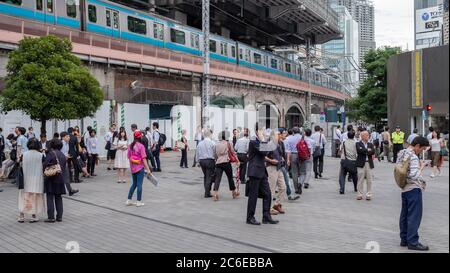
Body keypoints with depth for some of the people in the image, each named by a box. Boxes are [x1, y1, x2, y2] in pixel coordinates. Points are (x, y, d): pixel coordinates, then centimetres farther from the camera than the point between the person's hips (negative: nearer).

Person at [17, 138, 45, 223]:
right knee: (35, 197, 9)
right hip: (37, 179, -1)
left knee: (24, 197, 12)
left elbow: (21, 167, -3)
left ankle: (21, 216, 14)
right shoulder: (40, 155, -10)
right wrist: (42, 177, 8)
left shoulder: (24, 154, -7)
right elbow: (43, 168, -6)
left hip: (26, 179, 1)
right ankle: (34, 216, 12)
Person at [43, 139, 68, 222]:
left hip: (51, 179, -6)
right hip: (60, 179, 6)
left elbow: (45, 165, -16)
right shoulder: (63, 155, 10)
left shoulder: (51, 153, -10)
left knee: (50, 198, 0)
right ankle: (59, 216, 14)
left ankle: (51, 217, 0)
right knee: (58, 198, 13)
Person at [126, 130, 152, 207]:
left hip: (133, 168, 6)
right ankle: (139, 201, 8)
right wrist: (148, 169, -12)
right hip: (140, 168, -6)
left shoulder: (130, 146, 4)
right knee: (139, 184, 2)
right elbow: (144, 158, -16)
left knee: (134, 184, 18)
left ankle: (129, 200, 19)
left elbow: (129, 157, 9)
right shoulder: (141, 146, -14)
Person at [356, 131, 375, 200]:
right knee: (360, 180, 1)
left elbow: (373, 152, -4)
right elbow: (359, 150, -17)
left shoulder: (370, 144, 14)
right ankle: (360, 195, 9)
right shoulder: (358, 144, 3)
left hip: (369, 164, 3)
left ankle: (369, 195, 12)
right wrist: (367, 150, -8)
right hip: (361, 163, -3)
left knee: (369, 180, 4)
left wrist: (364, 152, -11)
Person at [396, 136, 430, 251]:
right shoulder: (413, 157, -19)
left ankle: (404, 239, 23)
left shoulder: (402, 153, 8)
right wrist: (422, 167, -11)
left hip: (404, 188, 9)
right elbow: (414, 176, -27)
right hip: (414, 189, -9)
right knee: (414, 216, -1)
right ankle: (412, 242, 6)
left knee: (404, 215, 14)